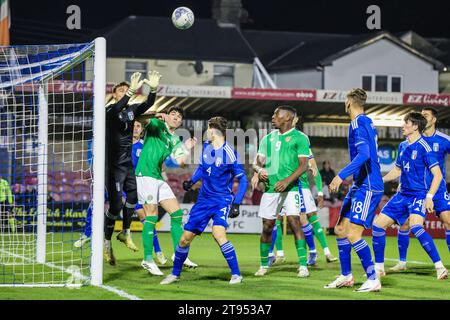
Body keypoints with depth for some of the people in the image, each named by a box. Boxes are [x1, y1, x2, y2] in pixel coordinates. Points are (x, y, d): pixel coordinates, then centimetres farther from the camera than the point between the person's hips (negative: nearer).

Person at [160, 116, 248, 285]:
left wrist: (236, 204, -17)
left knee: (218, 233, -29)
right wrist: (192, 181, 4)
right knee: (186, 237, 6)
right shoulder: (206, 147, 3)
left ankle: (236, 274, -19)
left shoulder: (229, 153, -16)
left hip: (222, 200, -6)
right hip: (204, 199, 6)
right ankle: (175, 274, 25)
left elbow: (242, 179, -11)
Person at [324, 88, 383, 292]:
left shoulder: (358, 124, -15)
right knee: (340, 229, 13)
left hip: (368, 187, -10)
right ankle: (346, 276, 22)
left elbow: (364, 155, -28)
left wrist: (341, 175, -32)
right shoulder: (367, 123, 15)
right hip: (359, 185, 10)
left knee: (353, 235, -13)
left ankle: (373, 280, -8)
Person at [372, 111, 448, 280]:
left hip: (420, 194, -8)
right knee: (378, 224, 3)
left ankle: (439, 267, -28)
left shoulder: (424, 147, -13)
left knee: (415, 226, -32)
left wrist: (429, 197, -25)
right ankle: (379, 267, 17)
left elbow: (437, 174, -17)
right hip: (403, 194, 8)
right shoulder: (402, 146, 11)